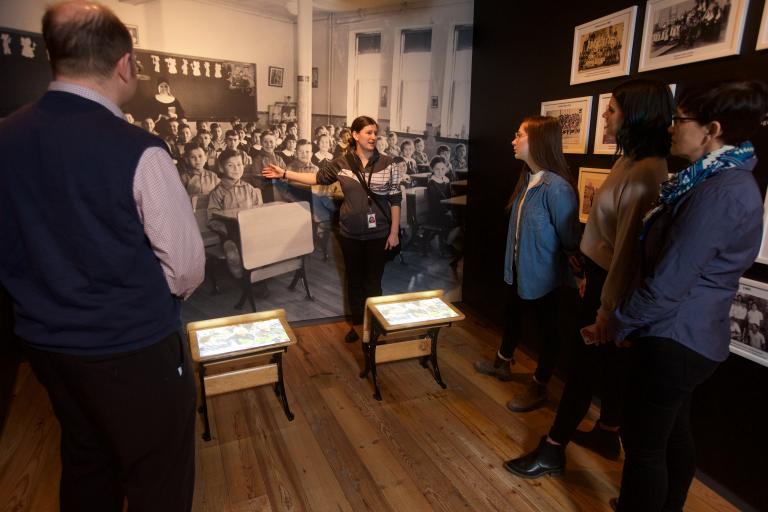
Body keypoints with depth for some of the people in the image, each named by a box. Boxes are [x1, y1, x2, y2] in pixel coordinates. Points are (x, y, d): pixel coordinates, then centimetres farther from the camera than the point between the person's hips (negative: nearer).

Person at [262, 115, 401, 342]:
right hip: (350, 234, 2)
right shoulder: (342, 163, 0)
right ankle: (357, 323, 32)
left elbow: (395, 200, -5)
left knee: (373, 281, 7)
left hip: (378, 234, -2)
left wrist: (394, 232, -6)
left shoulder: (386, 163, -6)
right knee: (354, 280, 14)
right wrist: (284, 174, 7)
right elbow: (318, 178, 10)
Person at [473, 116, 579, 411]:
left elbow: (570, 241, -18)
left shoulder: (557, 187, -26)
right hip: (518, 270, 8)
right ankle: (502, 363, 50)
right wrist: (514, 261, 9)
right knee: (513, 317, 26)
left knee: (545, 330, 13)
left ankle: (538, 387, 34)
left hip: (542, 276, -8)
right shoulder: (527, 179, 0)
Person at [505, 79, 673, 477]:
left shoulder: (646, 172, -23)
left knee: (584, 365, 2)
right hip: (602, 274, 9)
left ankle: (552, 451, 19)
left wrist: (607, 308, -21)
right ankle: (607, 435, 40)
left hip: (614, 283, -9)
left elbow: (629, 246, -24)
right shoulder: (629, 161, 6)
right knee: (611, 361, 21)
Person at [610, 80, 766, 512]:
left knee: (643, 442, 5)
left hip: (673, 339, -10)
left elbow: (668, 282, -24)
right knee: (673, 432, 23)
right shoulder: (729, 180, 10)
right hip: (692, 336, 10)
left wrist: (617, 325, -11)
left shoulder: (719, 192, -23)